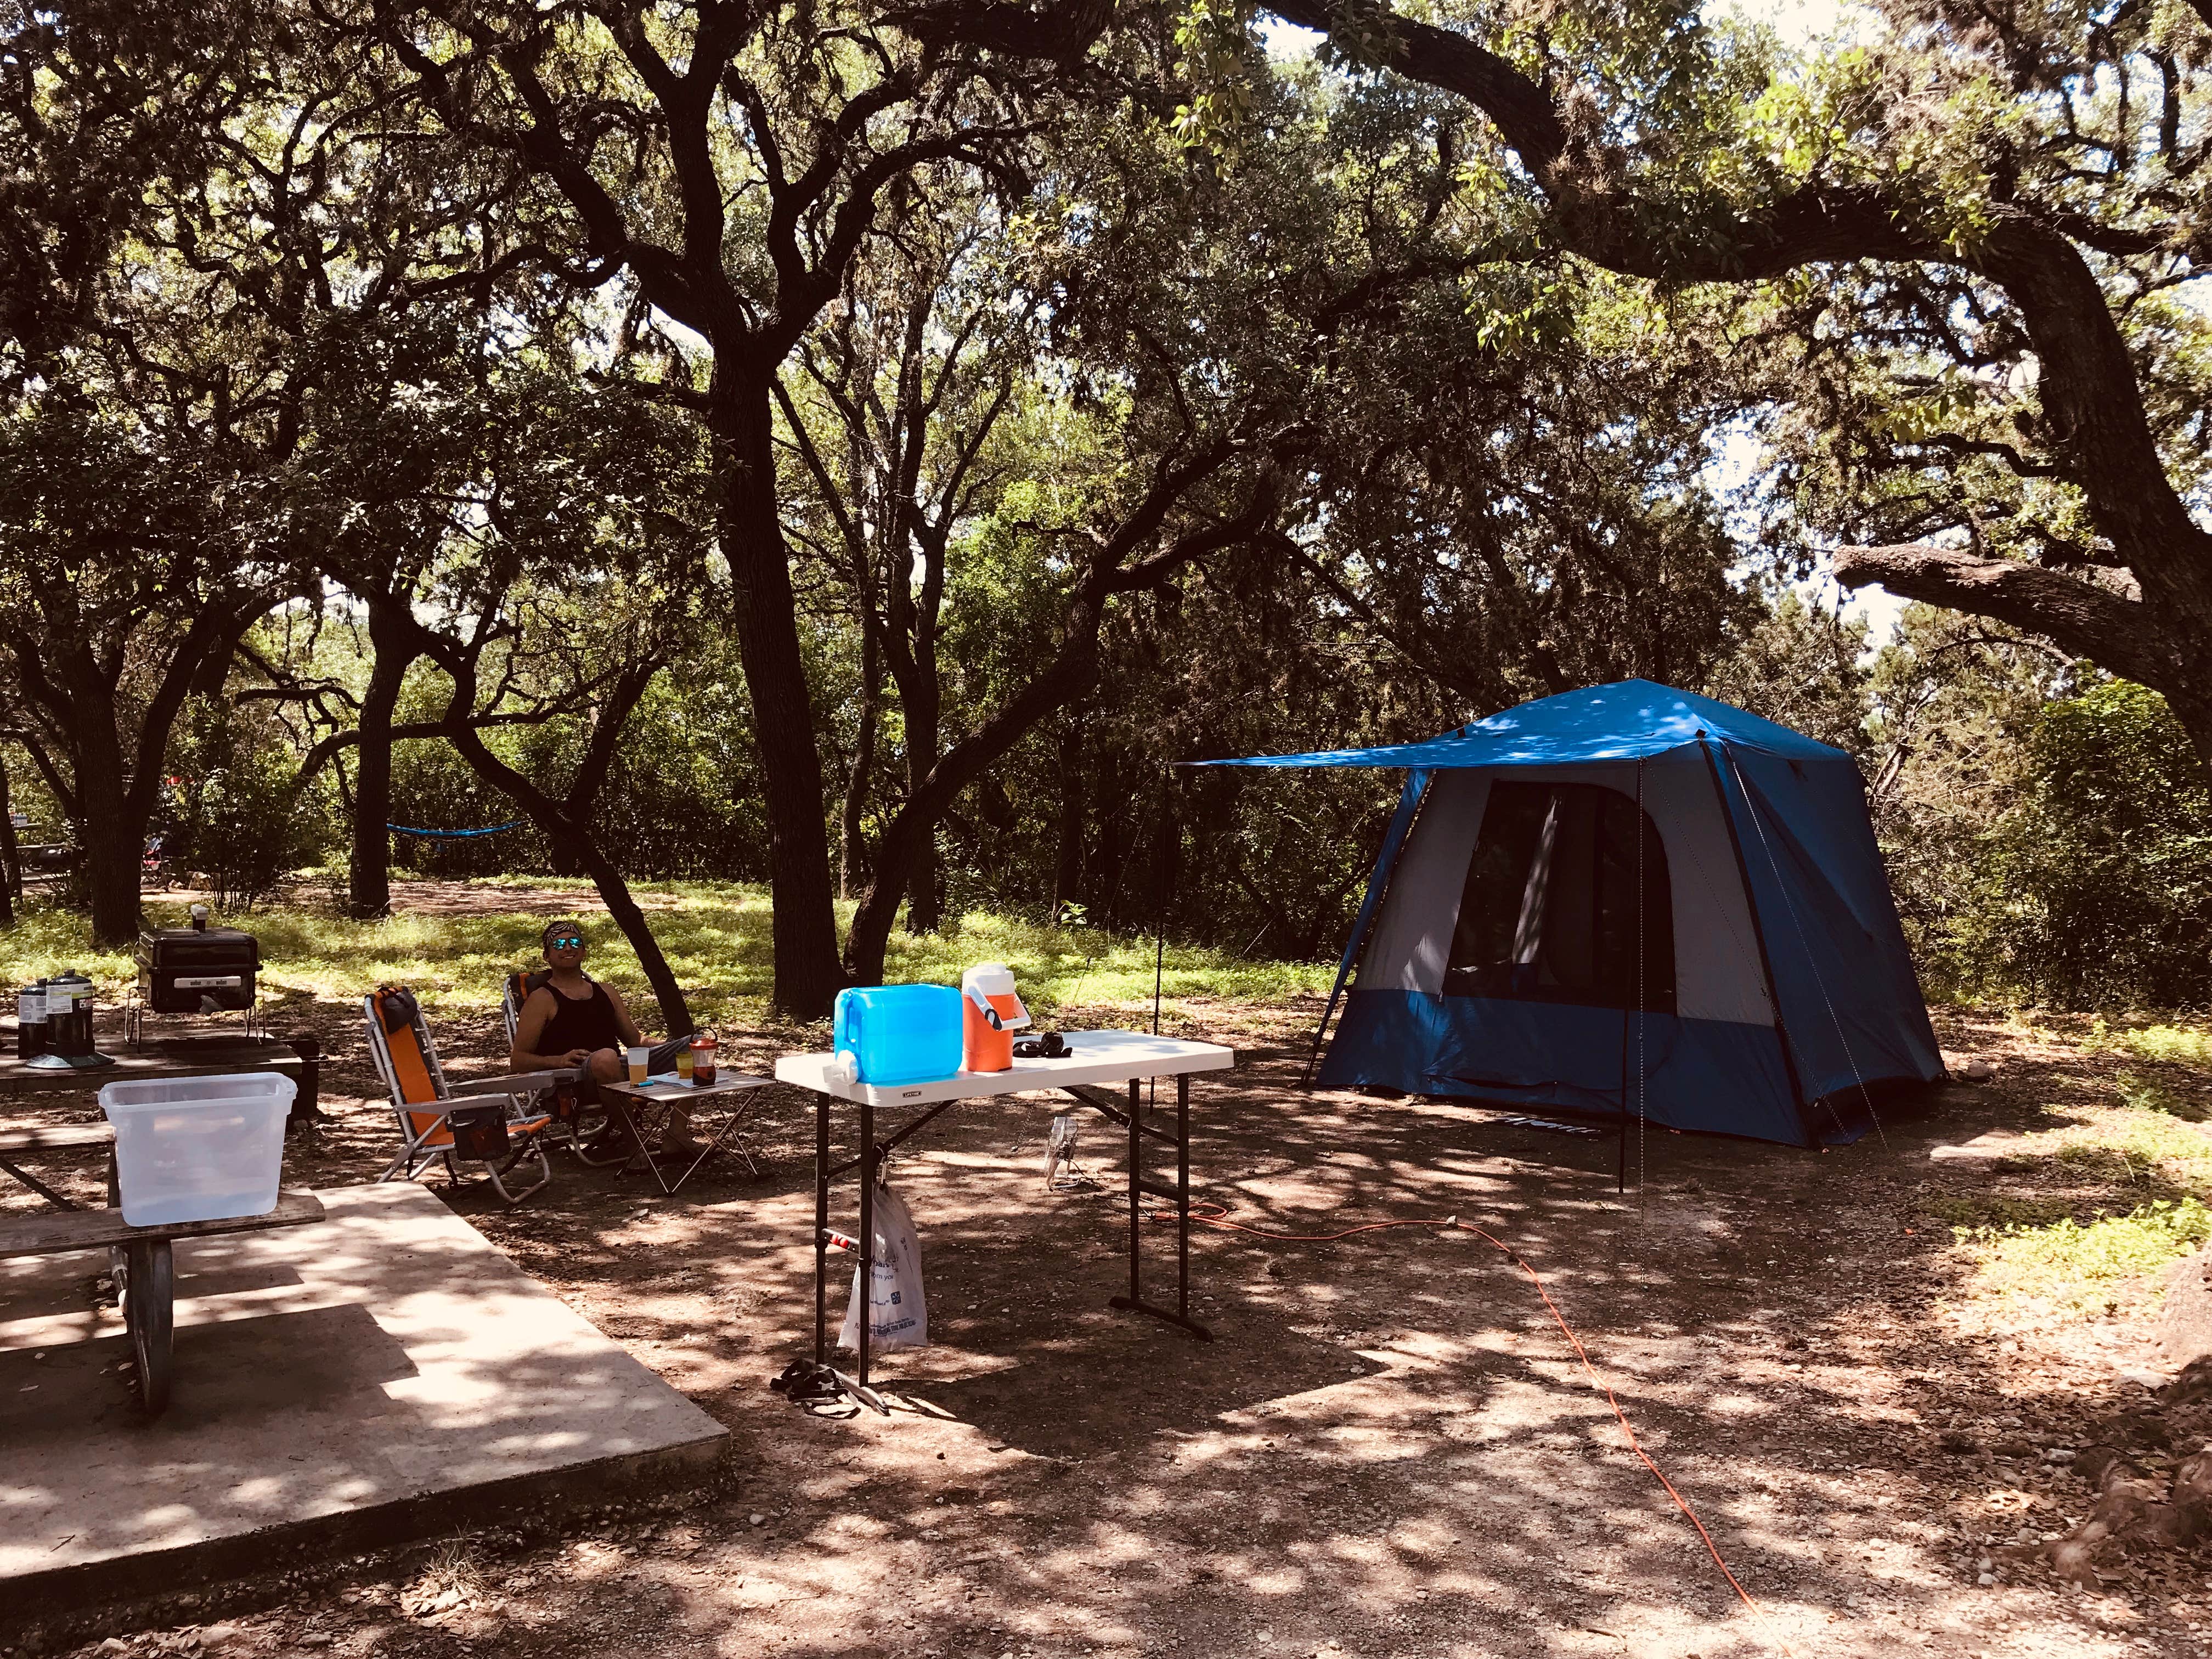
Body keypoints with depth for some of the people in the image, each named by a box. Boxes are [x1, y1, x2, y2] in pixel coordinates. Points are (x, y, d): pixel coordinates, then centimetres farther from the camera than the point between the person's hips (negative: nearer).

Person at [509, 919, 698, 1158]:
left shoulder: (607, 993, 26)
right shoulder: (542, 1000, 8)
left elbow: (635, 1042, 27)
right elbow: (517, 1060, 0)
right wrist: (559, 1060, -18)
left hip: (621, 1073, 7)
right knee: (605, 1058, -42)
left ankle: (676, 1133, -18)